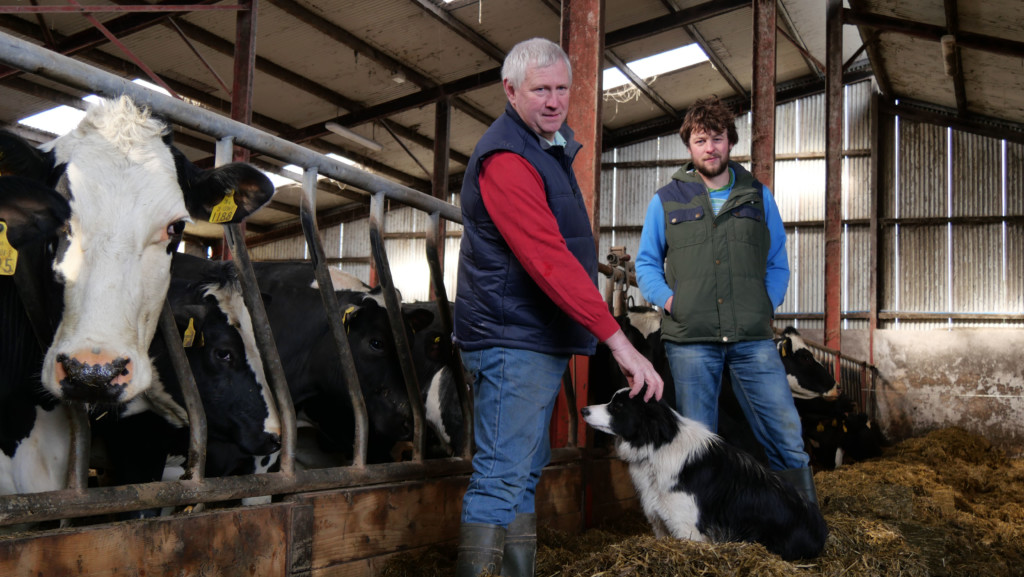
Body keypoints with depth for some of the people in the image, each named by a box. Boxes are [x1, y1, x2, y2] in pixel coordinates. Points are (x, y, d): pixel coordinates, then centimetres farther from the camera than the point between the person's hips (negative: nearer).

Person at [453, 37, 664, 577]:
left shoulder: (550, 148, 17)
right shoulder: (506, 158, -17)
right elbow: (550, 262, -25)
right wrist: (618, 341, -28)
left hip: (541, 340, 10)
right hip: (513, 340, -10)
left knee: (524, 473, 13)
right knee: (501, 476, -10)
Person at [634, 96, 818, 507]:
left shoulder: (758, 196, 14)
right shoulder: (666, 200, 10)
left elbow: (778, 261, 18)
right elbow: (646, 263, 15)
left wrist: (768, 304, 1)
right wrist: (667, 299, -3)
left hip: (753, 338, 1)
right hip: (689, 339, -1)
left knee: (787, 439, -4)